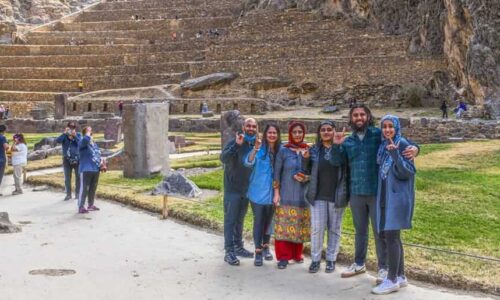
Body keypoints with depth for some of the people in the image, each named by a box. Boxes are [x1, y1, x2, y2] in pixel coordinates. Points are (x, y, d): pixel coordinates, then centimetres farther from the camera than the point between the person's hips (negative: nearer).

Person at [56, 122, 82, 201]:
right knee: (67, 178, 5)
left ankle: (77, 193, 15)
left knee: (78, 177, 4)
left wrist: (75, 136, -23)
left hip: (77, 159, -1)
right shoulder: (64, 136, 2)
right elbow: (58, 141, -16)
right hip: (67, 159, 1)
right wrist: (64, 133, -23)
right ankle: (68, 194, 13)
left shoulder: (78, 135, 2)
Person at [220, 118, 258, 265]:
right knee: (230, 220, -2)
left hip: (246, 190, 6)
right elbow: (223, 158, -29)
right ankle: (229, 252, 1)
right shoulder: (234, 143, -12)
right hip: (232, 189, -6)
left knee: (240, 220, 16)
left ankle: (238, 247, 27)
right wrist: (237, 145, -39)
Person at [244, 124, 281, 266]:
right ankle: (258, 251, 8)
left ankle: (265, 246, 32)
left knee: (269, 220, 15)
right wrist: (256, 148, -42)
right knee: (258, 221, 1)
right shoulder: (259, 149, -11)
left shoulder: (280, 149, -3)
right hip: (258, 191, -3)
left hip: (272, 192, 3)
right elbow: (248, 163, -26)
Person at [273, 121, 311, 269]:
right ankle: (283, 256, 3)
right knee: (284, 225, -4)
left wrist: (306, 178, -10)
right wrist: (276, 193, -4)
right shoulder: (283, 151, 0)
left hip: (303, 195, 2)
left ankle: (297, 254, 21)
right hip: (286, 195, -2)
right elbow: (277, 173, 1)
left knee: (300, 225, 6)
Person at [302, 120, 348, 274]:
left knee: (334, 229, 8)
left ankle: (331, 259, 20)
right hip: (318, 195, 2)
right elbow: (308, 172, 10)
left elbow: (348, 170, -2)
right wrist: (305, 158, -7)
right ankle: (315, 259, 13)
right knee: (316, 228, 2)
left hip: (336, 196, -2)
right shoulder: (314, 150, 5)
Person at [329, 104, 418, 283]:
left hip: (377, 192, -4)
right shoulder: (348, 141, 8)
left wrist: (414, 148, -28)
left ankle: (383, 268, 12)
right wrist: (336, 145, -15)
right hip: (356, 193, 4)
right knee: (360, 230, 18)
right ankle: (359, 264, 31)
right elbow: (336, 162, 2)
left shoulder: (379, 134, -4)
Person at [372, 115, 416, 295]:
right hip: (386, 196, 8)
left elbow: (408, 172, -19)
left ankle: (392, 280, -4)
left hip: (397, 196, -8)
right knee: (392, 236, 10)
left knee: (391, 236, -10)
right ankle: (401, 276, 18)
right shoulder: (383, 146, 13)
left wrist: (395, 155, -28)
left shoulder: (403, 144, -10)